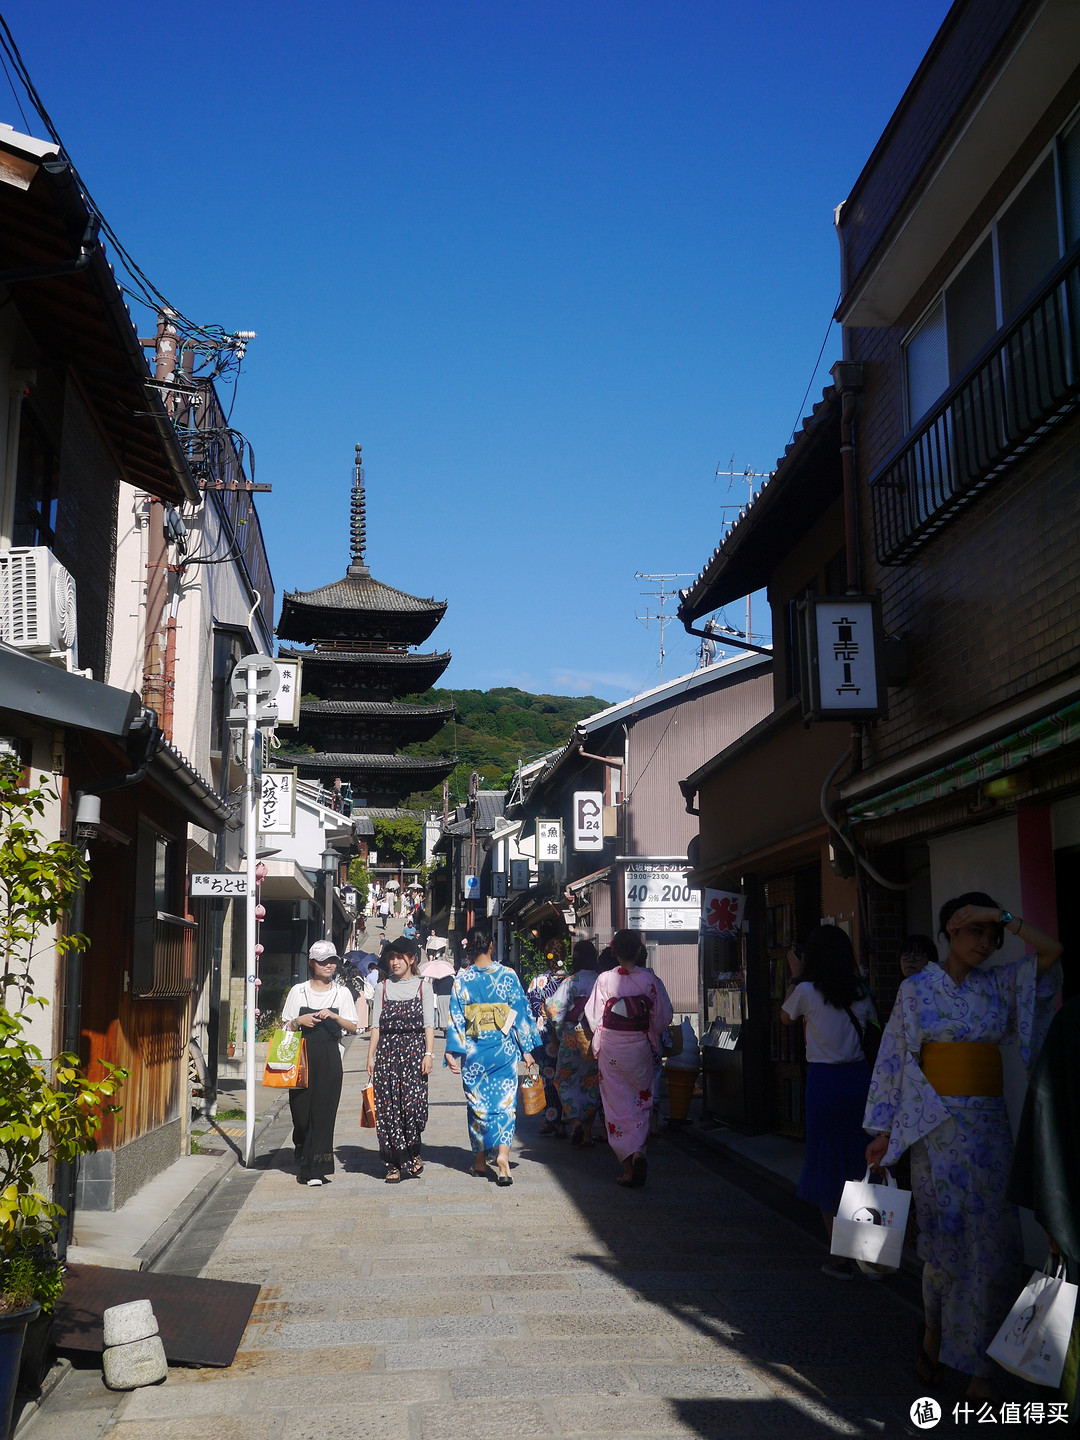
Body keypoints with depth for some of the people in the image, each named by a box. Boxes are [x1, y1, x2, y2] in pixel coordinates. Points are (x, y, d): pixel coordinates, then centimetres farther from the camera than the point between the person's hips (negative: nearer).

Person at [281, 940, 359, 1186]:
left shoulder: (342, 993, 10)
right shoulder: (298, 991, 9)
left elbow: (353, 1028, 7)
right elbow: (286, 1027, 12)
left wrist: (335, 1017, -9)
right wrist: (299, 1021, -8)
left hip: (329, 1058, 0)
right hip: (303, 1057, 0)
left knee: (323, 1112, -6)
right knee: (301, 1111, -1)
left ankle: (316, 1169, -3)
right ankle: (305, 1164, 20)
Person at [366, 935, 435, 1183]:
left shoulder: (422, 986, 8)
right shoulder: (383, 988, 13)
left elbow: (429, 1024, 4)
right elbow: (376, 1025, 11)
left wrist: (429, 1053, -6)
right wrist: (371, 1056, 4)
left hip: (414, 1050, -2)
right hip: (387, 1050, 2)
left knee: (412, 1103, -12)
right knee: (388, 1106, -4)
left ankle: (412, 1152, 11)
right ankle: (396, 1163, 2)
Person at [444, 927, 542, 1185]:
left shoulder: (461, 979, -3)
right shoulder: (507, 975, -4)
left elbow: (455, 1018, -1)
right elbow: (521, 1012, -3)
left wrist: (453, 1052, 3)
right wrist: (527, 1050, 2)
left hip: (473, 1051, 1)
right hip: (504, 1048, -1)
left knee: (477, 1103, 13)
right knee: (504, 1102, 3)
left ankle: (480, 1161, 21)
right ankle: (502, 1157, -12)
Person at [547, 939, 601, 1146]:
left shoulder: (572, 981, -9)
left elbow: (554, 1008, -14)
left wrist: (560, 1030, 0)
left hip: (574, 1038, -3)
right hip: (599, 1040, 3)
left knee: (566, 1081, 12)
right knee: (592, 1083, 14)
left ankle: (575, 1121, -9)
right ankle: (588, 1132, 14)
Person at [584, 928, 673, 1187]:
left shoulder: (604, 980, -7)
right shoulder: (651, 980, -7)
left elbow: (592, 1017, -2)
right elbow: (663, 1017, -2)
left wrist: (598, 1043, 16)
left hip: (611, 1050, 0)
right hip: (641, 1048, 0)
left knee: (618, 1106, 5)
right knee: (641, 1103, 13)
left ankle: (628, 1168, 1)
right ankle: (637, 1152, -6)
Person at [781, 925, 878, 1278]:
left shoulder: (806, 991, -6)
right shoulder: (860, 992, 4)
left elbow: (785, 1017, 12)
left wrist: (795, 976, 16)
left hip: (824, 1079, -4)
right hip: (859, 1077, 4)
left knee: (827, 1167, 5)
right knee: (862, 1162, 13)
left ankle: (841, 1259, 9)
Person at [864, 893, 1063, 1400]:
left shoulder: (999, 985, 7)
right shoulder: (917, 989, 0)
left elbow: (1053, 952, -5)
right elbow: (895, 1060, 1)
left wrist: (1003, 916, -7)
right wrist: (884, 1130, -2)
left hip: (990, 1125, 3)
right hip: (938, 1125, -3)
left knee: (994, 1241, 1)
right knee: (945, 1235, 0)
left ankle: (977, 1365, 12)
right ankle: (934, 1332, 25)